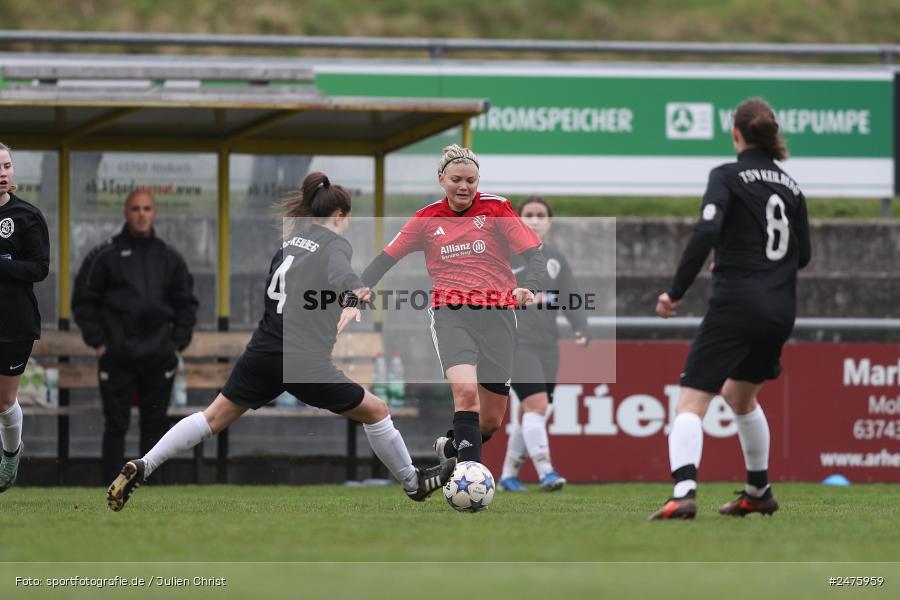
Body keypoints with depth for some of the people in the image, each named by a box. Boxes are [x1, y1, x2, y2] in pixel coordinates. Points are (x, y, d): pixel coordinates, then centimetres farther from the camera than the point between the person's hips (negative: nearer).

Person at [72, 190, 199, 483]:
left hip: (159, 357, 3)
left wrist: (178, 342, 6)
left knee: (155, 424, 6)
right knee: (116, 425, -2)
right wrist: (97, 341, -4)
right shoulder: (105, 255, 1)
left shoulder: (169, 258, 11)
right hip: (117, 357, -3)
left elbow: (186, 304, 17)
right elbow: (83, 300, 3)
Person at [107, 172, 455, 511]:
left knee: (214, 418, 11)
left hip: (262, 353, 6)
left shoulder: (291, 240, 17)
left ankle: (141, 468, 0)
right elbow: (339, 274, -24)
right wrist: (352, 300, -37)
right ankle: (414, 484, 22)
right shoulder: (335, 244, -3)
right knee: (375, 412, 11)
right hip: (306, 362, -6)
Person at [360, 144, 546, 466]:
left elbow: (533, 252, -6)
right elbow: (387, 257, 11)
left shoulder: (497, 208, 0)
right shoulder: (427, 219, 6)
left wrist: (528, 287, -26)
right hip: (450, 315, -1)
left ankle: (451, 445, 38)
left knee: (491, 419, 6)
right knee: (466, 391, -27)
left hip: (497, 314, 1)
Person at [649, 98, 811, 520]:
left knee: (691, 402, -9)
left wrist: (676, 291, -13)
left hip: (735, 306, -6)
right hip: (781, 311, 6)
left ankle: (683, 493, -30)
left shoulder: (728, 177, -4)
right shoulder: (791, 187, 13)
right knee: (740, 395, 29)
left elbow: (706, 232, -19)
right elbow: (802, 255, 19)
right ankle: (758, 492, 36)